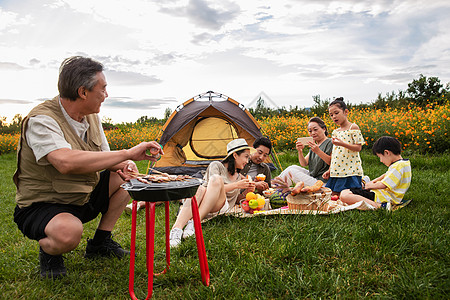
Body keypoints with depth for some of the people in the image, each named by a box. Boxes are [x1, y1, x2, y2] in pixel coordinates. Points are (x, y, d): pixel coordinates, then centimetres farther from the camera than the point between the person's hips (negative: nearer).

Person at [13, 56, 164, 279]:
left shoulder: (91, 117, 1)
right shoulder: (41, 121, -26)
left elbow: (101, 159, 10)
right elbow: (66, 162, -44)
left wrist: (122, 165, -16)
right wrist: (127, 153, -41)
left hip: (82, 199, 8)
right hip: (41, 206, -8)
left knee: (126, 176, -1)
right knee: (68, 232, -39)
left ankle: (100, 242, 10)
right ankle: (48, 251, -1)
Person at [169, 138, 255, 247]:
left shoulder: (238, 176, 24)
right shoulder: (216, 165, 7)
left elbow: (235, 199, 28)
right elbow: (211, 187, -7)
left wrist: (246, 191, 9)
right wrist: (236, 185, -10)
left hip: (221, 207, 2)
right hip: (200, 204, -2)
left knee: (217, 179, -30)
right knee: (200, 189, -40)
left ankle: (195, 222, -41)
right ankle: (177, 228, -52)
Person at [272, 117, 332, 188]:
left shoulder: (330, 142, -7)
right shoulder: (314, 145, 19)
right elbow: (304, 164, 9)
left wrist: (318, 151, -30)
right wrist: (300, 151, -10)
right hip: (313, 178, 8)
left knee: (291, 171, -12)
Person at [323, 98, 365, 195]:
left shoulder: (353, 127, -4)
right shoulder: (335, 132, 14)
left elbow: (358, 147, -10)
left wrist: (342, 144, -23)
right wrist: (329, 170, 14)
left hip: (350, 171, -6)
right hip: (336, 172, 6)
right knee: (334, 194, 5)